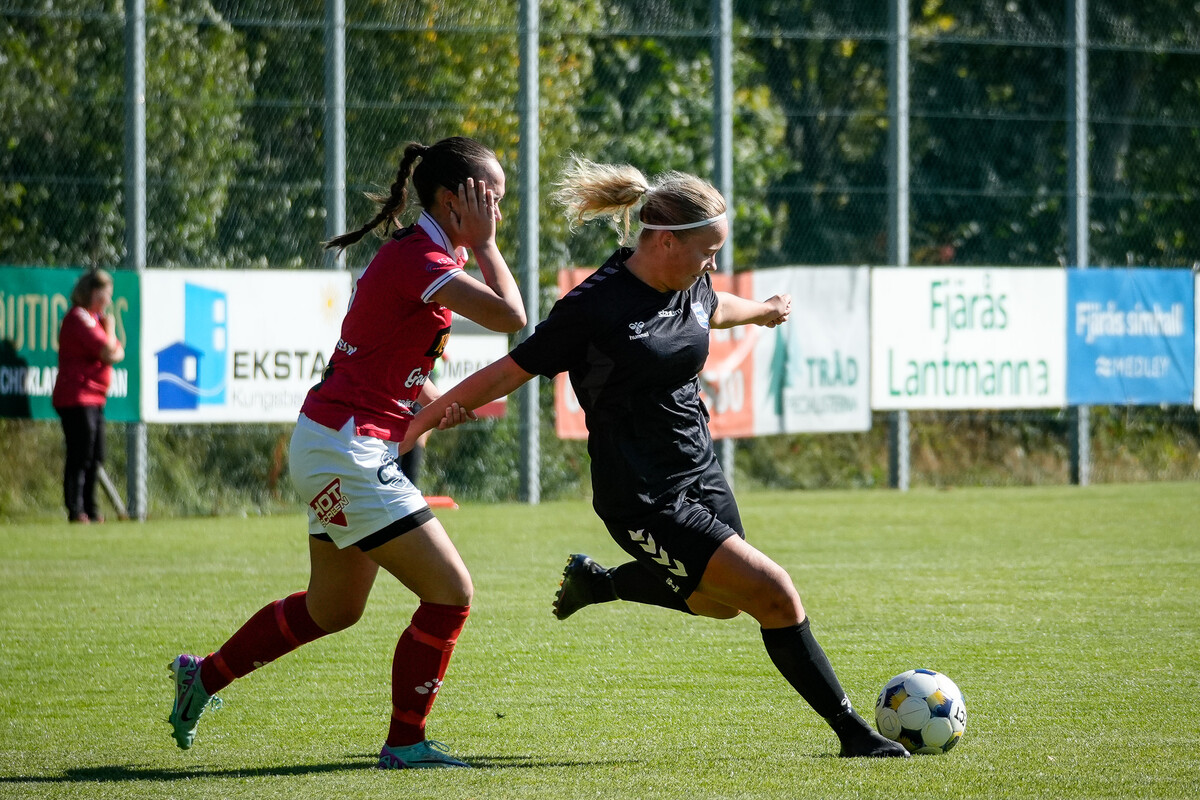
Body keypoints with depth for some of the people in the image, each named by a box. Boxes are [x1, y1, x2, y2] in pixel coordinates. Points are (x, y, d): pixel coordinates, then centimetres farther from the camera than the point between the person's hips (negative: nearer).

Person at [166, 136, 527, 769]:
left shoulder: (416, 254, 12)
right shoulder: (419, 259, -19)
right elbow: (511, 316, -29)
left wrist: (435, 400, 7)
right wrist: (484, 244, -15)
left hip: (336, 450, 11)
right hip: (347, 450, -11)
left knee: (333, 609, 24)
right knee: (450, 593, -10)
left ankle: (203, 675, 38)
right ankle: (405, 742, 1)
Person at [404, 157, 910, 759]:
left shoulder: (690, 289, 0)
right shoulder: (595, 307, -22)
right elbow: (510, 371, -15)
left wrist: (764, 311, 47)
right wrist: (421, 421, -15)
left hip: (699, 475, 9)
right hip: (644, 500, -9)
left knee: (720, 601, 27)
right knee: (774, 596, -13)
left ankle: (595, 582, 47)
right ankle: (851, 731, -1)